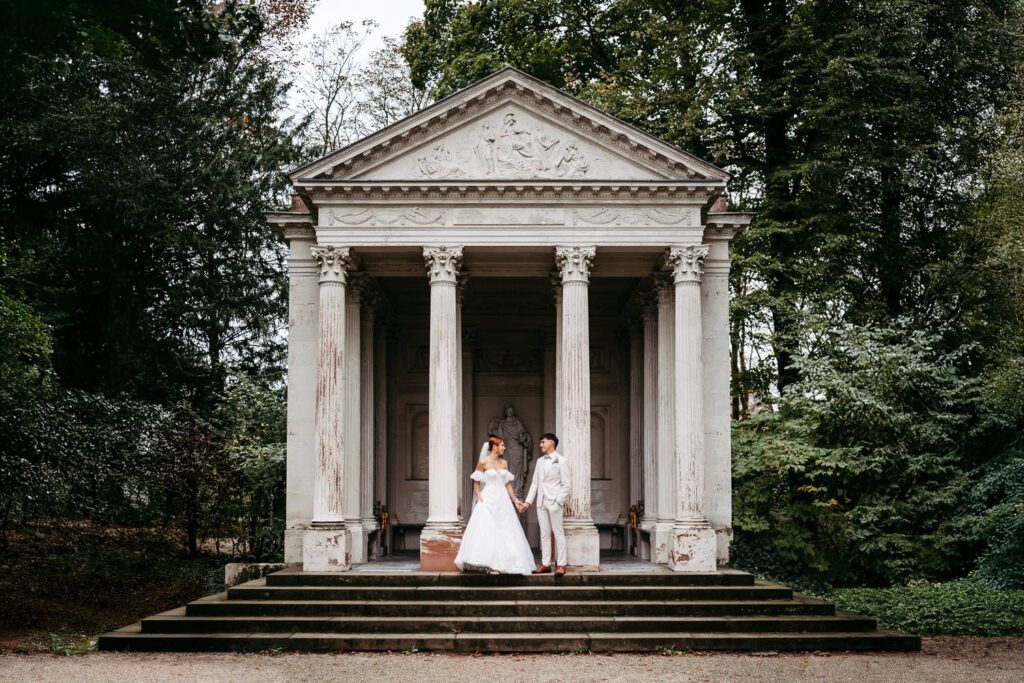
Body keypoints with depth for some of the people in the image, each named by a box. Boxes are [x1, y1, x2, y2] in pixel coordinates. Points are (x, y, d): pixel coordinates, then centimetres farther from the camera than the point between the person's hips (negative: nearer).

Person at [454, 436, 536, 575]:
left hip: (503, 500, 5)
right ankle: (490, 565, -7)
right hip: (488, 500, -5)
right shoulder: (483, 462, -4)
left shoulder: (504, 463, 10)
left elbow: (508, 484, 13)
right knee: (487, 531, -9)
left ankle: (502, 563, 8)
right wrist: (479, 498, -11)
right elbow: (476, 483, -1)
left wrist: (515, 500, 9)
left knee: (504, 531, 2)